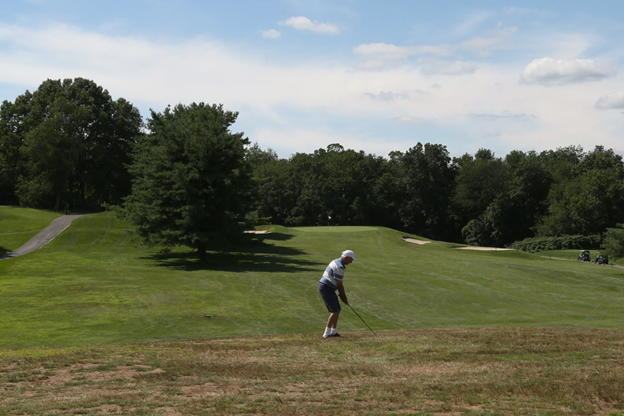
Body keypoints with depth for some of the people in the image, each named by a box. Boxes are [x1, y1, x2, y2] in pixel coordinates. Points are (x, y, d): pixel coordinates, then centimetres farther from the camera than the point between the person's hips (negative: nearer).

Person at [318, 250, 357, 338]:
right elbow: (339, 284, -13)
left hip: (325, 287, 10)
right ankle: (327, 333, -11)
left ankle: (334, 331, 18)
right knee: (335, 311, -10)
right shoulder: (339, 267, -17)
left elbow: (338, 283, 20)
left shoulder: (336, 262, 16)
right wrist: (344, 297, -3)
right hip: (326, 288, -10)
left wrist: (343, 296, 18)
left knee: (337, 310, 14)